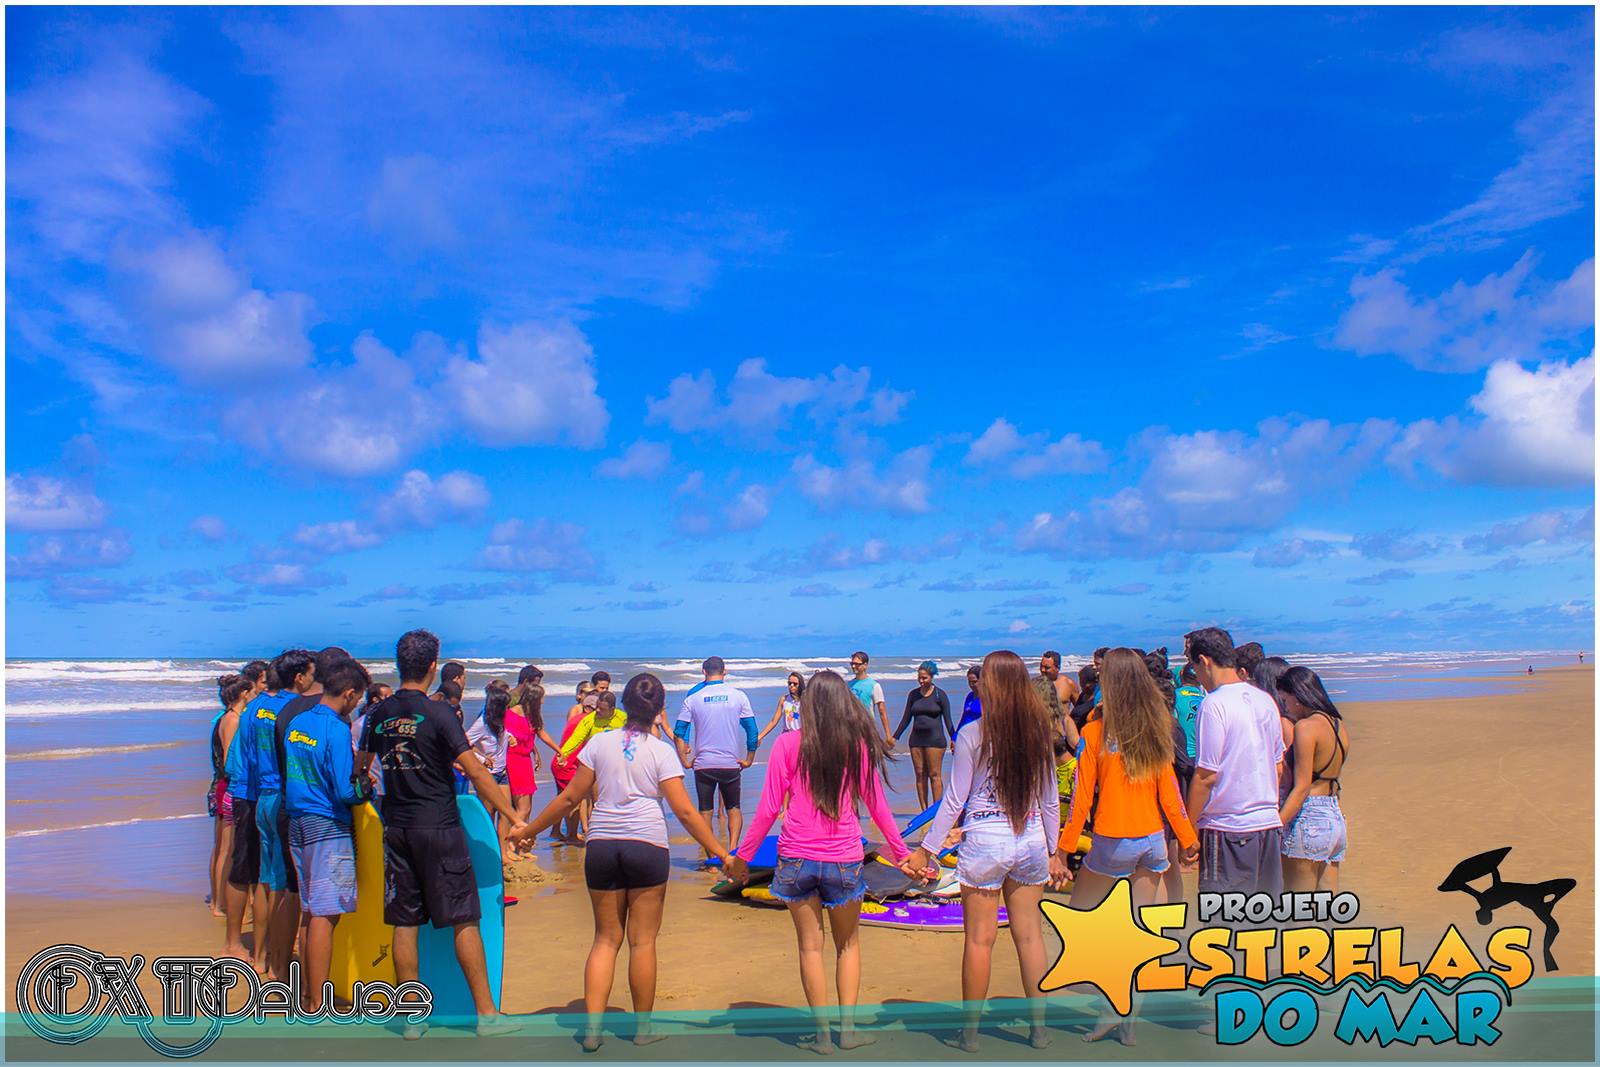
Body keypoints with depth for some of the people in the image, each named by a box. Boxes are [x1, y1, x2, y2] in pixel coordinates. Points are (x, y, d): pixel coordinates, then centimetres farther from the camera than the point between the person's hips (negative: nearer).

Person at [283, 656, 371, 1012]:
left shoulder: (296, 723, 9)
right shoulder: (336, 729, -16)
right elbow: (344, 792, -19)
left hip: (297, 821, 8)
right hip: (328, 826, -8)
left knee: (311, 910, 16)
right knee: (324, 914, -4)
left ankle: (308, 990, 24)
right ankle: (317, 1006, 0)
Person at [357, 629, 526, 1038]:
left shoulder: (379, 715, 4)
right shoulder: (437, 714, -12)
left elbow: (359, 767, 16)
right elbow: (475, 771, -15)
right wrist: (513, 816, -11)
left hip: (396, 828, 5)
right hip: (439, 828, -5)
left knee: (404, 923, 9)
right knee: (464, 920, 1)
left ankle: (412, 1018, 15)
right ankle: (486, 1013, 6)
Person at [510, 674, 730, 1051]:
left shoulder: (600, 743, 5)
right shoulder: (661, 751, -1)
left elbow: (570, 798, 5)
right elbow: (684, 811, -5)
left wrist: (528, 830, 17)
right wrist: (721, 853, 0)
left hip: (601, 846, 2)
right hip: (647, 846, -2)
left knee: (606, 938, 11)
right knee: (643, 939, 7)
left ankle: (592, 1027, 6)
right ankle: (643, 1028, 16)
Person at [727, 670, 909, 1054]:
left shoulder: (788, 744, -5)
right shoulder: (859, 745, -3)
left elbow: (768, 809, -4)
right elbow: (877, 806, 4)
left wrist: (743, 856, 6)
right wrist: (902, 853, 17)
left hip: (797, 858, -1)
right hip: (844, 860, 1)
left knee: (810, 946, 11)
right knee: (848, 945, 18)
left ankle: (823, 1033, 14)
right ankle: (847, 1029, 15)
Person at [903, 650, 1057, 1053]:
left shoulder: (973, 734, -11)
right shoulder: (1040, 733, 1)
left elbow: (955, 800, -8)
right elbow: (1049, 800, 7)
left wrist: (926, 850, 0)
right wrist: (1053, 850, 19)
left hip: (985, 840, -4)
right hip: (1032, 840, 4)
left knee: (979, 939, 6)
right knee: (1030, 934, 14)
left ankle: (970, 1032, 17)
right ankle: (1039, 1028, 23)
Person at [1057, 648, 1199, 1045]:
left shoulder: (1096, 732, -11)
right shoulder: (1156, 730, 2)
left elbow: (1082, 796, -10)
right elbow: (1169, 790, 4)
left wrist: (1064, 847, -4)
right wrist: (1188, 838, 13)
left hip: (1113, 844, -5)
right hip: (1153, 840, 5)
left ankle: (1111, 1006, 3)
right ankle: (1129, 1022, 16)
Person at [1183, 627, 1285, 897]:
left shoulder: (1213, 705, -14)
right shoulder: (1265, 700, 8)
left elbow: (1206, 776, -15)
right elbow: (1277, 766, 17)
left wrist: (1188, 829, -7)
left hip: (1229, 828, -7)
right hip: (1270, 824, 7)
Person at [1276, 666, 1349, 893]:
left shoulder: (1306, 727, -12)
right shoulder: (1338, 725, 12)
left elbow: (1302, 787, -17)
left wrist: (1276, 826, -19)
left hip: (1308, 820, -8)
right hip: (1336, 819, 8)